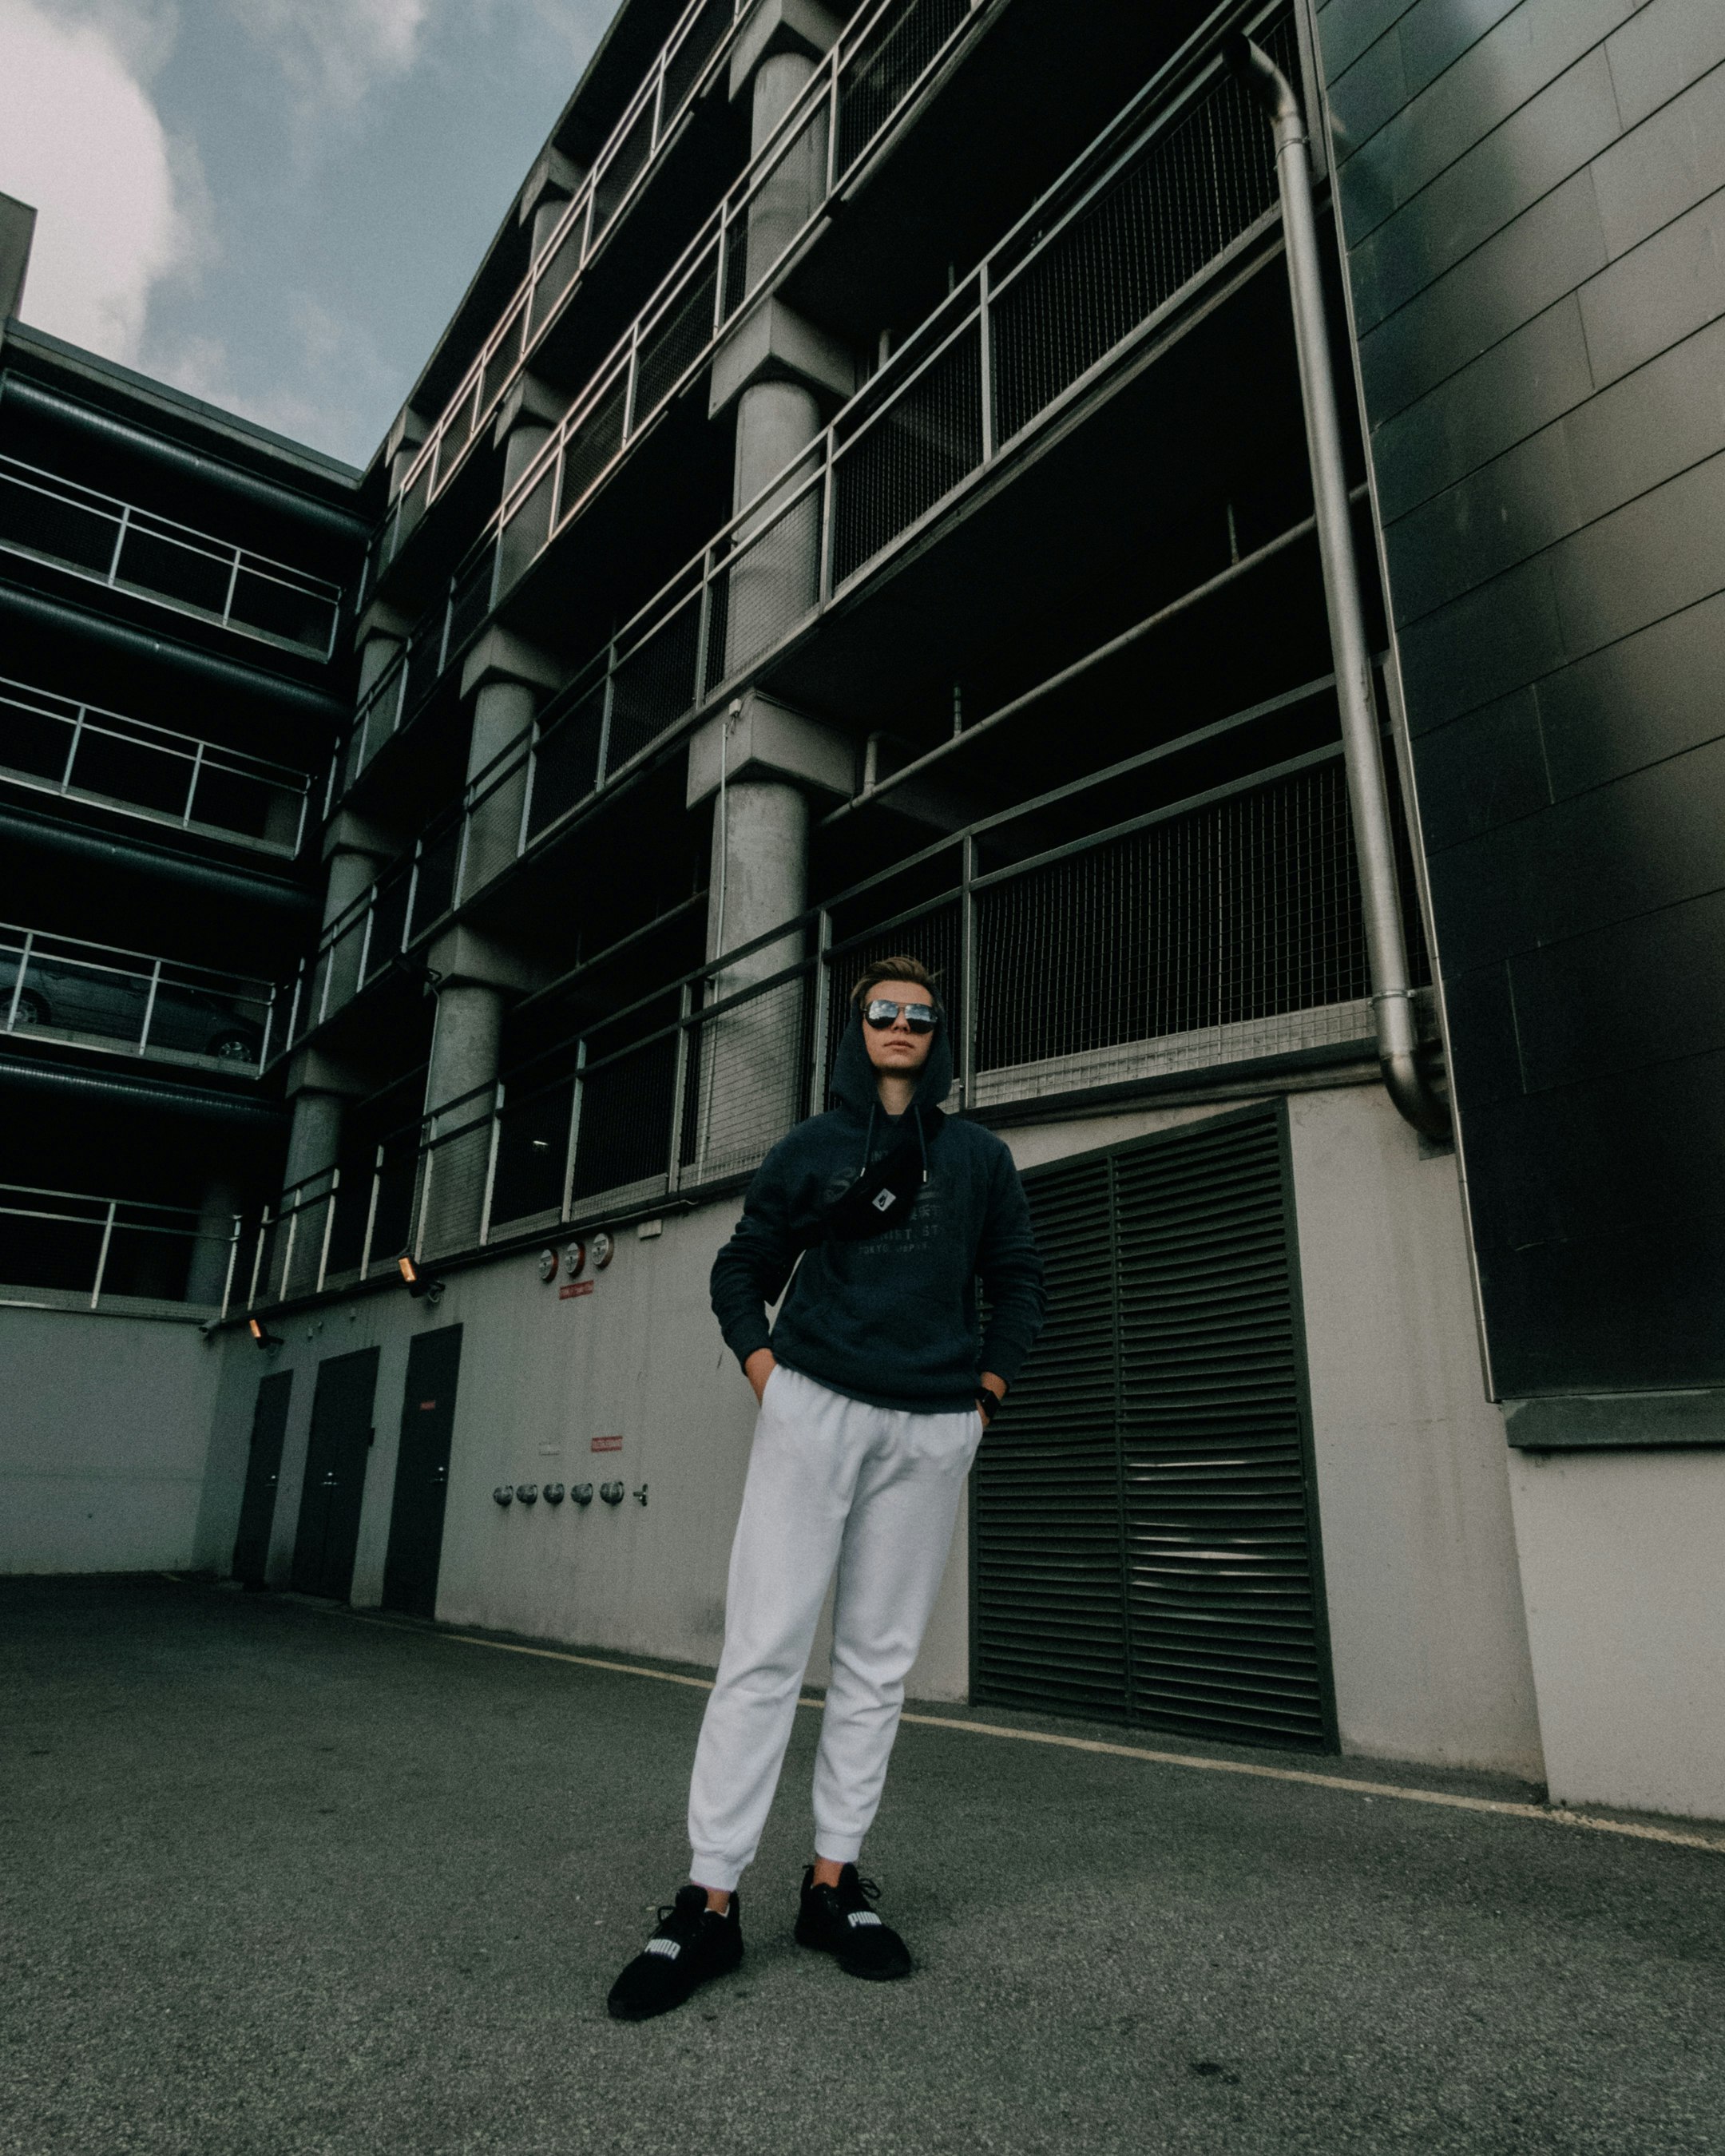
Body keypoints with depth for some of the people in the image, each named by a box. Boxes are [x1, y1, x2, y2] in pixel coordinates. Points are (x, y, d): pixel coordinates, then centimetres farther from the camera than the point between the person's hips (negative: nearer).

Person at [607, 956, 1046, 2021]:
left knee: (879, 1661, 8)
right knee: (765, 1650, -5)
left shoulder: (981, 1156, 12)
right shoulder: (811, 1148, 9)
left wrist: (986, 1395, 7)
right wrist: (763, 1371, 0)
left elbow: (1019, 1282, 17)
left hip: (932, 1430, 2)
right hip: (816, 1410, -1)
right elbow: (742, 1269, 14)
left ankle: (835, 1879, 20)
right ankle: (711, 1896, 3)